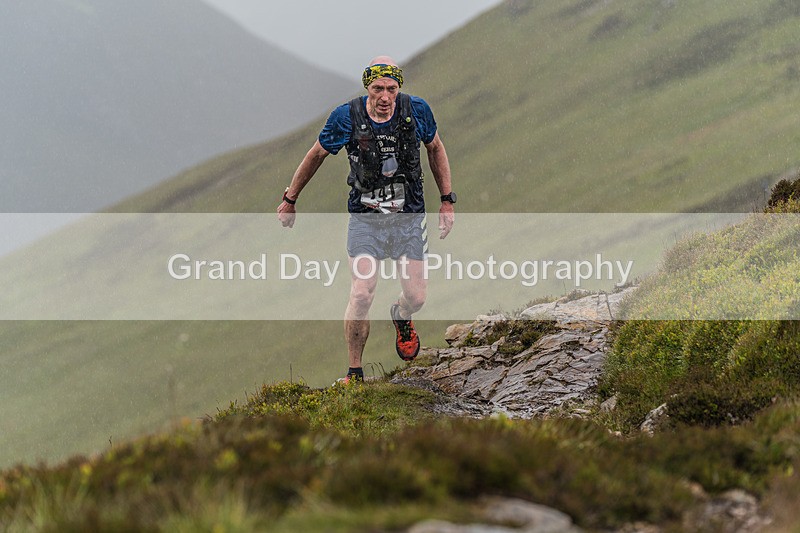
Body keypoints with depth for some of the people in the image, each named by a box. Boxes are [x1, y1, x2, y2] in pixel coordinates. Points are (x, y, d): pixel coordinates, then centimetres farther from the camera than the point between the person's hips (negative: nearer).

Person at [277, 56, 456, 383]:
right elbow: (317, 155, 2)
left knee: (416, 297, -1)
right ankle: (355, 373, 1)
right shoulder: (347, 117, -15)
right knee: (361, 297, -16)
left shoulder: (416, 111, -12)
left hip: (409, 217, 2)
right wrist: (289, 200, 12)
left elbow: (435, 149, 8)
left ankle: (401, 318, 39)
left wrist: (447, 201, 8)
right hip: (365, 218, -1)